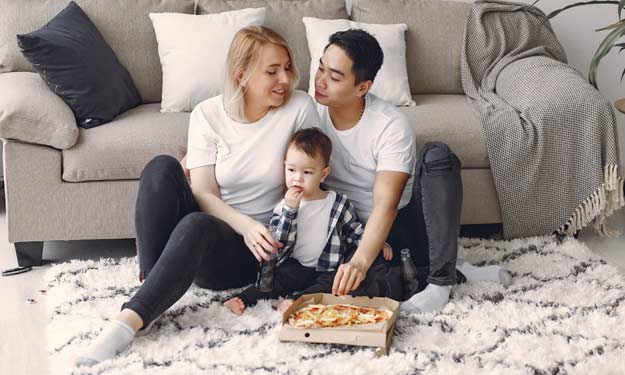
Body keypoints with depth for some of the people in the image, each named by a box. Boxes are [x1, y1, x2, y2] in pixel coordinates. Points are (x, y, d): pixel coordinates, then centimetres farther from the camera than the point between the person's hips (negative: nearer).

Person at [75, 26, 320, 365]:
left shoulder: (299, 108, -5)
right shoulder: (208, 114, -3)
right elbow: (204, 194, -8)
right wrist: (245, 224, -27)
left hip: (254, 249, -2)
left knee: (196, 225, -37)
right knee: (162, 167, -27)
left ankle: (129, 322, -39)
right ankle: (150, 282, -29)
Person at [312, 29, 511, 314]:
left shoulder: (391, 125, -21)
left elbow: (386, 205, -31)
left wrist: (360, 262, -47)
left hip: (399, 225, -2)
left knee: (437, 155, -30)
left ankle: (441, 280, -28)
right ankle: (456, 274, -15)